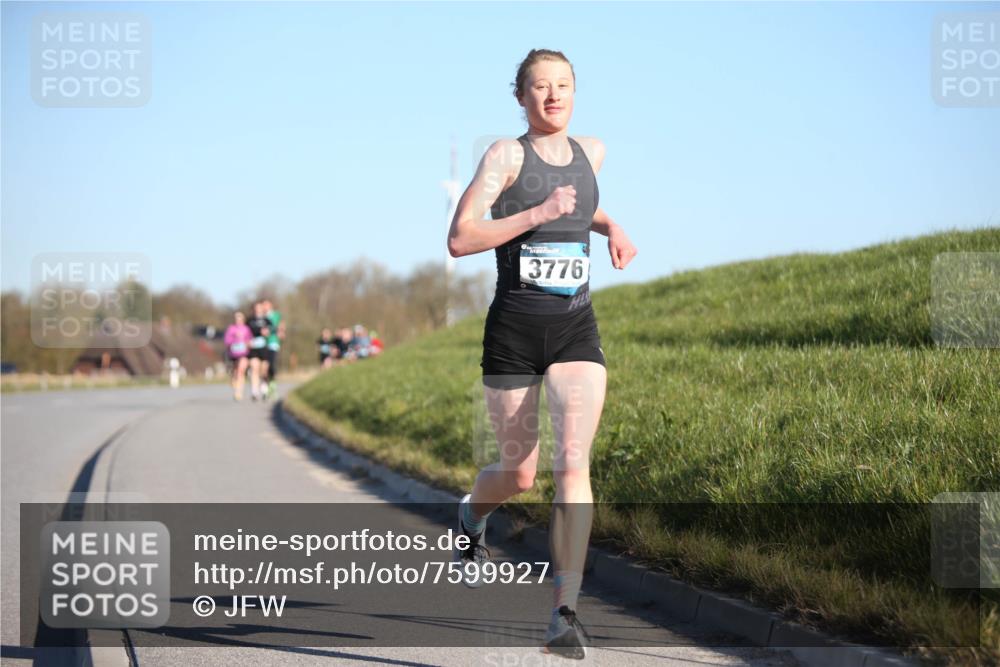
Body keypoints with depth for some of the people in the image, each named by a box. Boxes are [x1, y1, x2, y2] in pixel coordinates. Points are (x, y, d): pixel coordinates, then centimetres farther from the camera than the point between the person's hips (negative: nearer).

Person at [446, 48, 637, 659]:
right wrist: (538, 214, -21)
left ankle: (566, 615, -18)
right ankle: (472, 517, 47)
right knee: (520, 474, 9)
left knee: (573, 462, -17)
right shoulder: (506, 155, -5)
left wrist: (610, 226, 13)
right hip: (514, 331, -3)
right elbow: (459, 240, -14)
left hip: (576, 332, 3)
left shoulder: (591, 151, 10)